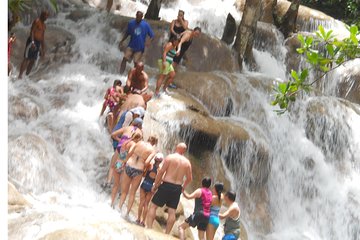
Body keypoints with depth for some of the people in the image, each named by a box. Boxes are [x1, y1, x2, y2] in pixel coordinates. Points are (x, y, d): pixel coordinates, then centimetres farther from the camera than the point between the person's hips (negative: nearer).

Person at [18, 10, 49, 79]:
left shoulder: (44, 25, 20)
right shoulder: (36, 21, -5)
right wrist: (32, 42, -27)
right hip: (32, 41, -8)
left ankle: (27, 75, 8)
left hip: (38, 43, 8)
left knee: (33, 60, 5)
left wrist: (43, 49, 22)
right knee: (26, 59, -13)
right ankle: (20, 75, -18)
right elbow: (32, 32, -15)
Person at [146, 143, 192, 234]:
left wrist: (155, 185, -2)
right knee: (172, 212, 7)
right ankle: (167, 233, 9)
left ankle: (149, 228, -3)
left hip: (166, 185, -4)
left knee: (153, 206, 4)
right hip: (177, 188, 4)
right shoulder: (187, 162, 6)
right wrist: (183, 187, 29)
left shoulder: (170, 157, -7)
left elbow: (161, 172, -10)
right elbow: (189, 178, 13)